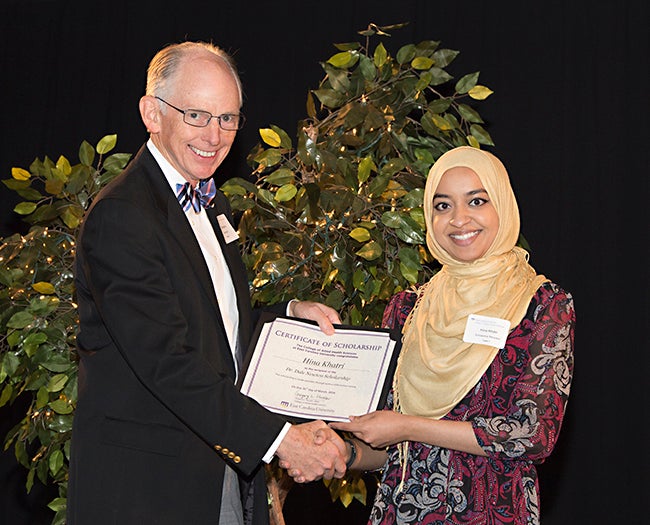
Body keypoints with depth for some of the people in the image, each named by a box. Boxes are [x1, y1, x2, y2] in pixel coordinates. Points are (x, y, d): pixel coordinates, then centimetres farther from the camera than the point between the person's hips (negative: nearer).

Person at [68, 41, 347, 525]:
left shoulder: (214, 205, 12)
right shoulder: (119, 217, -18)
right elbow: (166, 360, -26)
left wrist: (289, 314, 3)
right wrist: (280, 438, -28)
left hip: (227, 464, 8)